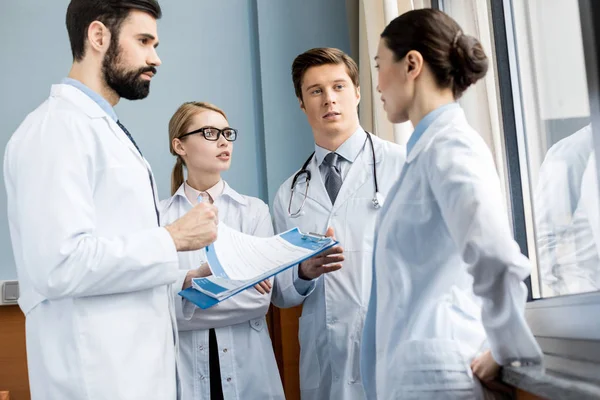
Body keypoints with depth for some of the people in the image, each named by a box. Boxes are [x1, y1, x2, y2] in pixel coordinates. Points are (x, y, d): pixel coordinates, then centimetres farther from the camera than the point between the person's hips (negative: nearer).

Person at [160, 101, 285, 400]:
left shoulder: (254, 211, 0)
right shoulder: (158, 216, -2)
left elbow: (259, 299, -10)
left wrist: (181, 300, -12)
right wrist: (189, 280, -27)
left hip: (247, 372, 1)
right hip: (184, 371, -1)